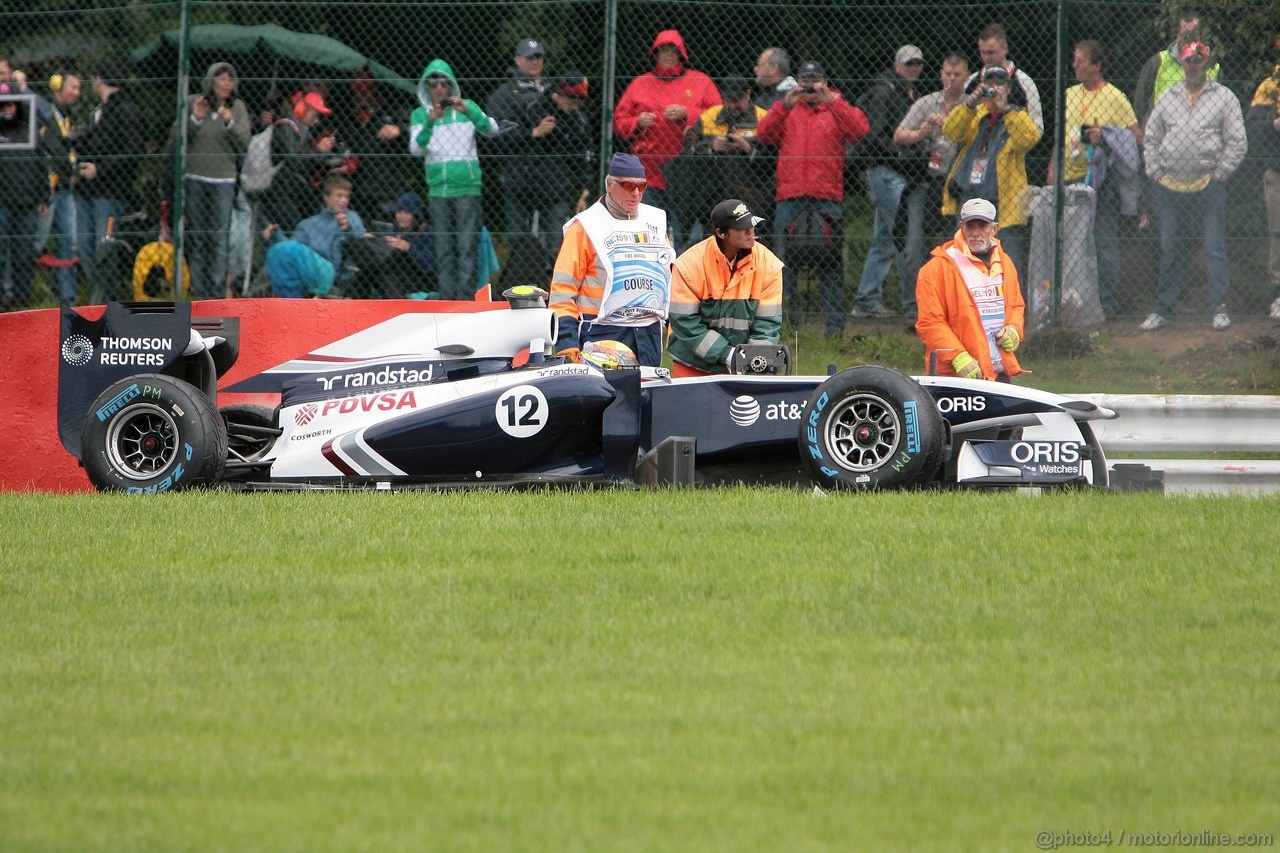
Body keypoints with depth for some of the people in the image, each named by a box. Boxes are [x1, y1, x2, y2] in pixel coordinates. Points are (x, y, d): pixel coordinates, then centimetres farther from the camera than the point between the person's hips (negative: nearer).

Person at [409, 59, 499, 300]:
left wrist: (469, 111, -21)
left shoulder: (467, 107, 8)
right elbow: (416, 148, -6)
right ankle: (447, 295, 3)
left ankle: (466, 296, -10)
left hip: (468, 186, -1)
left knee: (467, 244, -8)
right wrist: (430, 123, -22)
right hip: (438, 187, 1)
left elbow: (492, 129, -6)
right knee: (443, 246, 1)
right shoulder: (420, 114, 8)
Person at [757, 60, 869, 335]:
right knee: (783, 260, -1)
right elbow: (765, 134, 4)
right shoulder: (788, 111, 18)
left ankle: (835, 322, 0)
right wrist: (784, 104, -7)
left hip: (827, 198, -2)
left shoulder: (837, 110, 12)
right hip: (790, 197, 2)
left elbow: (859, 130, -7)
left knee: (831, 261, -2)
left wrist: (831, 100, -13)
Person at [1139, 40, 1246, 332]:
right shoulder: (1169, 98, 13)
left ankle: (1219, 308, -1)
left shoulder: (1223, 97, 3)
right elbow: (1151, 138, 19)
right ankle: (1162, 309, 12)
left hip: (1208, 185, -3)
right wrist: (1155, 172, 8)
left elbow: (1237, 142, 0)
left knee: (1214, 247, -4)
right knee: (1169, 249, 7)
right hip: (1170, 185, 3)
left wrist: (1219, 174, -6)